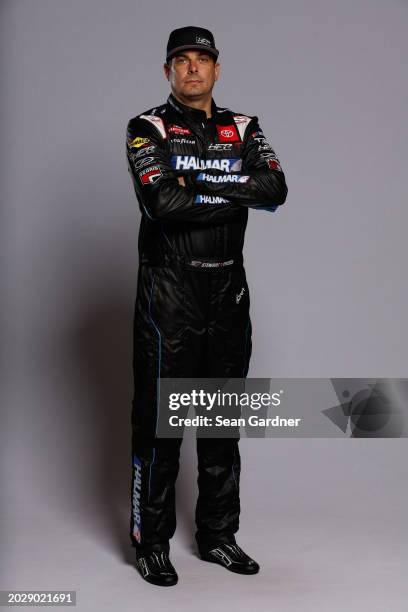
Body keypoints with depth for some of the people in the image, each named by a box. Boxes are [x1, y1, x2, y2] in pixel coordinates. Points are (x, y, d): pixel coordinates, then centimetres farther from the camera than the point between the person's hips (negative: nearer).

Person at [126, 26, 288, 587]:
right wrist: (238, 192, -12)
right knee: (158, 419, -1)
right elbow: (162, 202, -20)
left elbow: (276, 191, -9)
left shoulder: (244, 130, 9)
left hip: (229, 290, 4)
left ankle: (218, 534, 24)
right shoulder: (147, 129, -3)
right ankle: (151, 542, 12)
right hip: (169, 292, -4)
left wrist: (200, 180, -17)